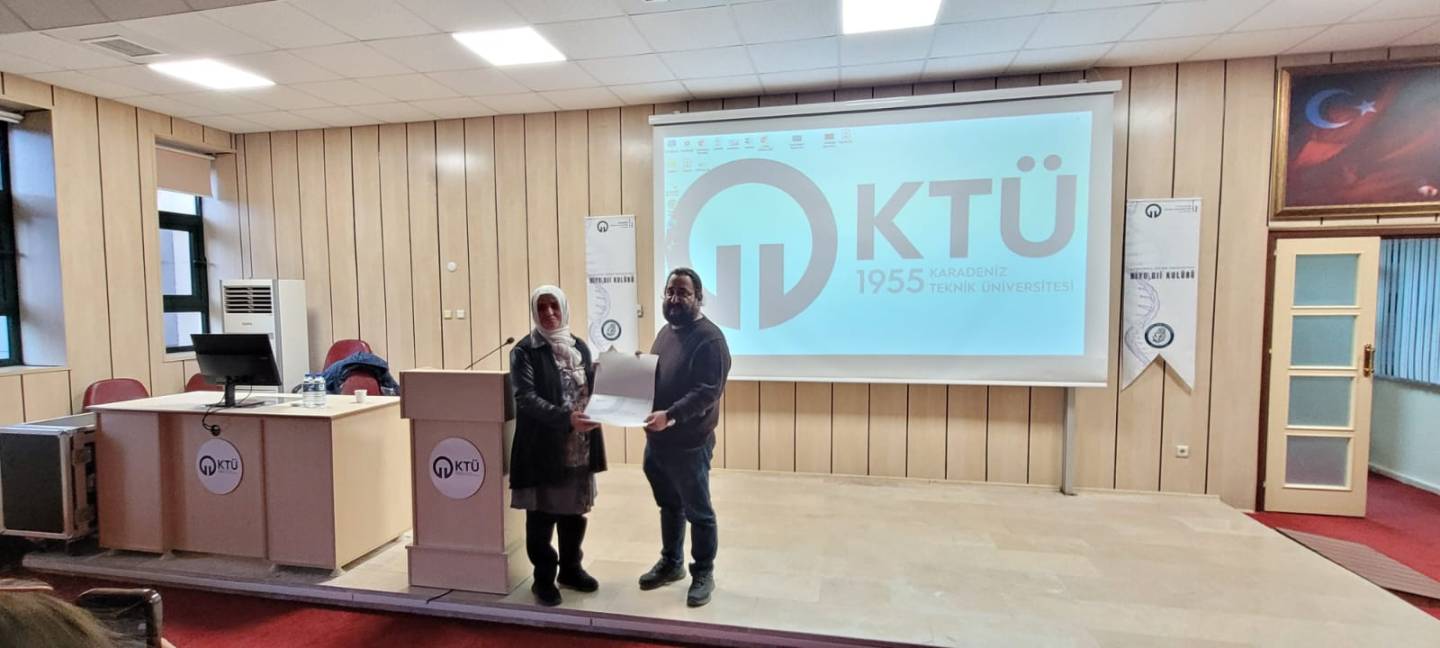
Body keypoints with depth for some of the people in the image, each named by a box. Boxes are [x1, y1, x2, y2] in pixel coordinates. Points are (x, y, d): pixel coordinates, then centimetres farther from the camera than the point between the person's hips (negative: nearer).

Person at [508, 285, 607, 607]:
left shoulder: (579, 347, 9)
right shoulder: (524, 351, -8)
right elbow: (527, 399, -19)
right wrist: (566, 418, -30)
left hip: (579, 447, 5)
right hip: (543, 449, -5)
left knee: (574, 512, 17)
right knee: (542, 516, 7)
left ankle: (571, 569, 35)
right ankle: (544, 578, 25)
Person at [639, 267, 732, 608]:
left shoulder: (709, 338, -16)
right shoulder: (666, 331, 11)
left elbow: (708, 391, -24)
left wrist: (670, 415, -33)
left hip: (689, 444, -8)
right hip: (656, 440, 8)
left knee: (698, 512, 9)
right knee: (669, 506, 22)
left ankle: (703, 574, 26)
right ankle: (671, 563, 40)